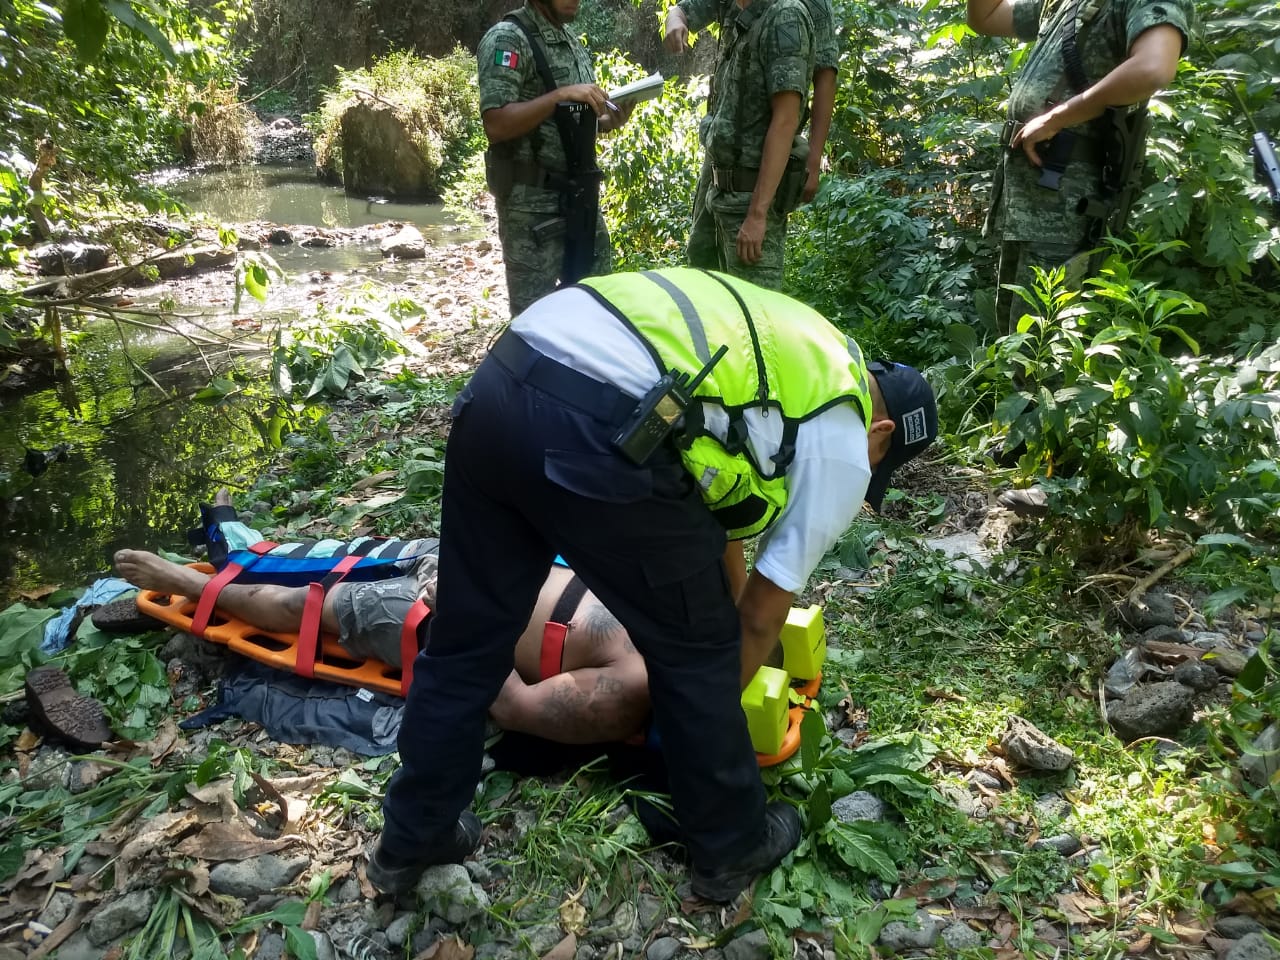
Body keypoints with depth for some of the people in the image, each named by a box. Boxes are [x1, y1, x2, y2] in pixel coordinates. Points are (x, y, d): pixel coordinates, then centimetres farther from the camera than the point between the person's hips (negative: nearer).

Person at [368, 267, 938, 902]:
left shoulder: (793, 346, 34)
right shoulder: (841, 447, 13)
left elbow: (714, 500, 44)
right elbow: (765, 611, 20)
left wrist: (724, 620, 54)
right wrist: (720, 701, 38)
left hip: (498, 385, 8)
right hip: (598, 435, -8)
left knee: (466, 639, 23)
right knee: (695, 653, 17)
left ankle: (411, 839, 43)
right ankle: (731, 847, 40)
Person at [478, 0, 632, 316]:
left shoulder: (574, 43, 15)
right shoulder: (508, 38, -9)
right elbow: (496, 123, -19)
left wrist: (611, 119, 0)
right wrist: (560, 95, -23)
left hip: (579, 195, 8)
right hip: (532, 201, -8)